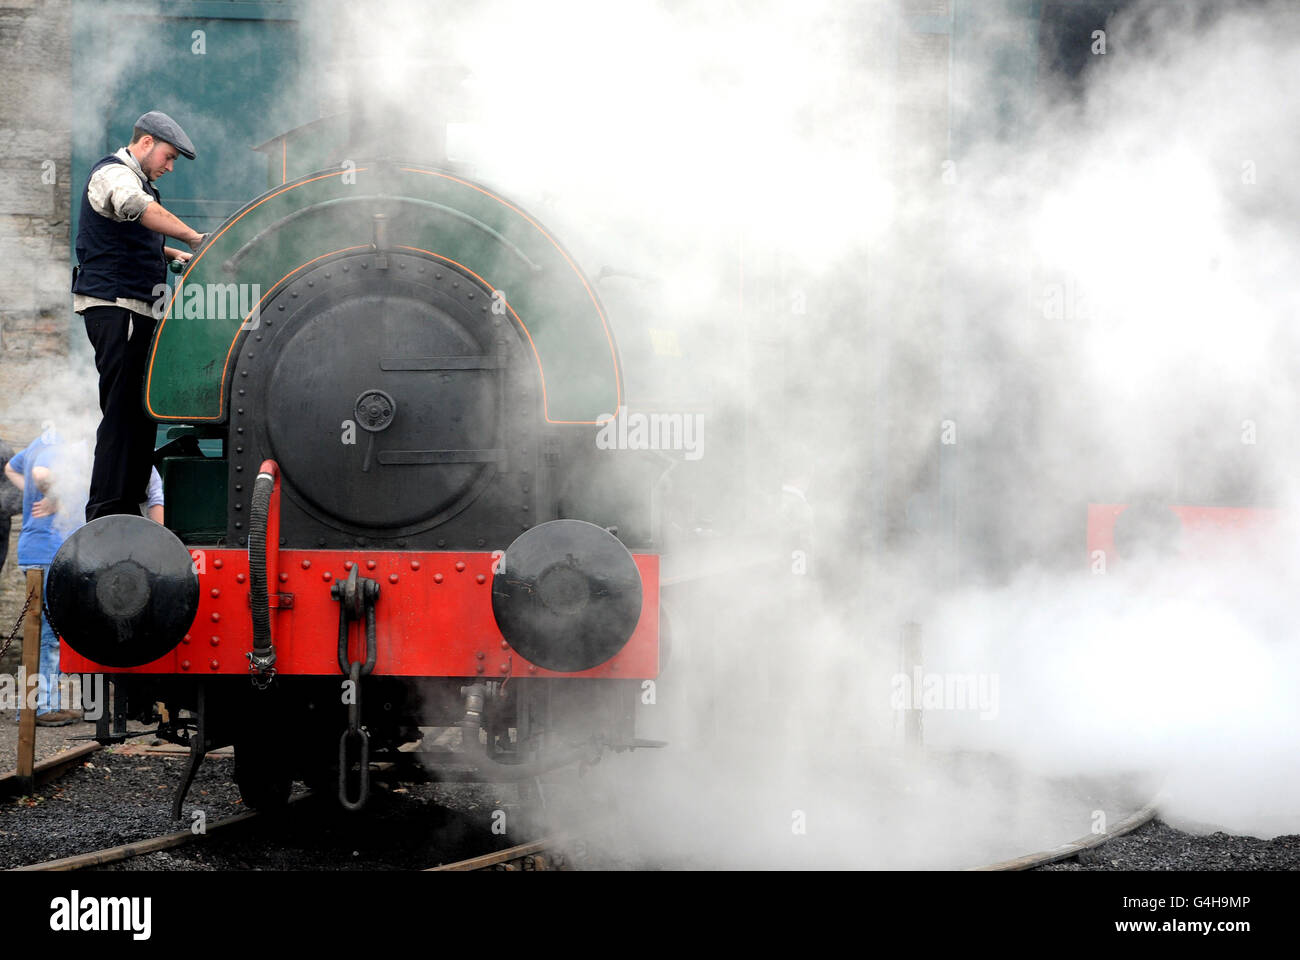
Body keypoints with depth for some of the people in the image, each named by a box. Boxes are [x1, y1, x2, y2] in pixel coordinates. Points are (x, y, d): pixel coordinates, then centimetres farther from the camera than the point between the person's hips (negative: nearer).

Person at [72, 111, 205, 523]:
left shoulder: (137, 179, 25)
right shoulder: (114, 174, -9)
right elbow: (138, 209, -32)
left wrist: (171, 254, 23)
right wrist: (194, 237, -34)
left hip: (135, 310, 11)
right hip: (114, 307, -11)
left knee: (141, 411, 10)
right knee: (122, 410, -13)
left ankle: (128, 509, 13)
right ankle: (106, 513, -13)